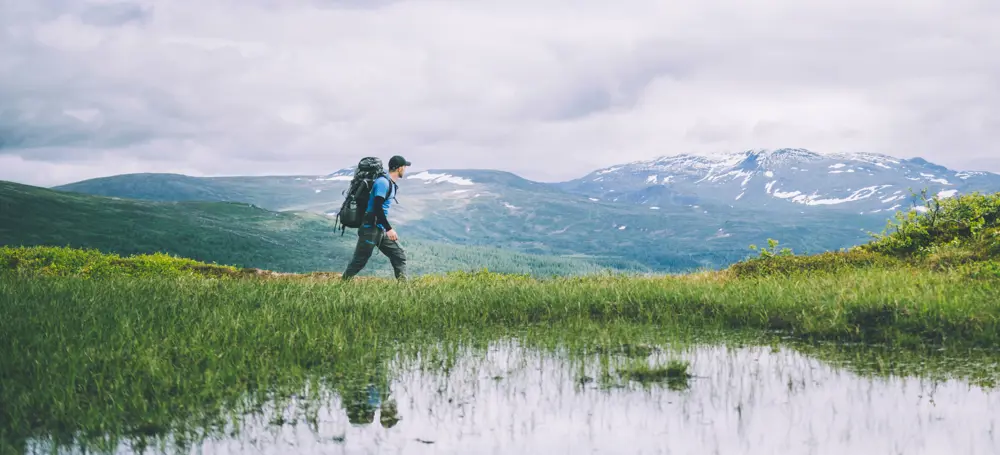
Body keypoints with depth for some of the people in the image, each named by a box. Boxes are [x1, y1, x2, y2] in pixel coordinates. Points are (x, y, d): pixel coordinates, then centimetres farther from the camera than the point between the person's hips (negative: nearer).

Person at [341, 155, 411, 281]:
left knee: (399, 255, 3)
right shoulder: (383, 182, -16)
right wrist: (389, 229, -26)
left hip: (381, 231, 10)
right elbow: (377, 208, -24)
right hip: (370, 229, -10)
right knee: (359, 261, -3)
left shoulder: (391, 183, 13)